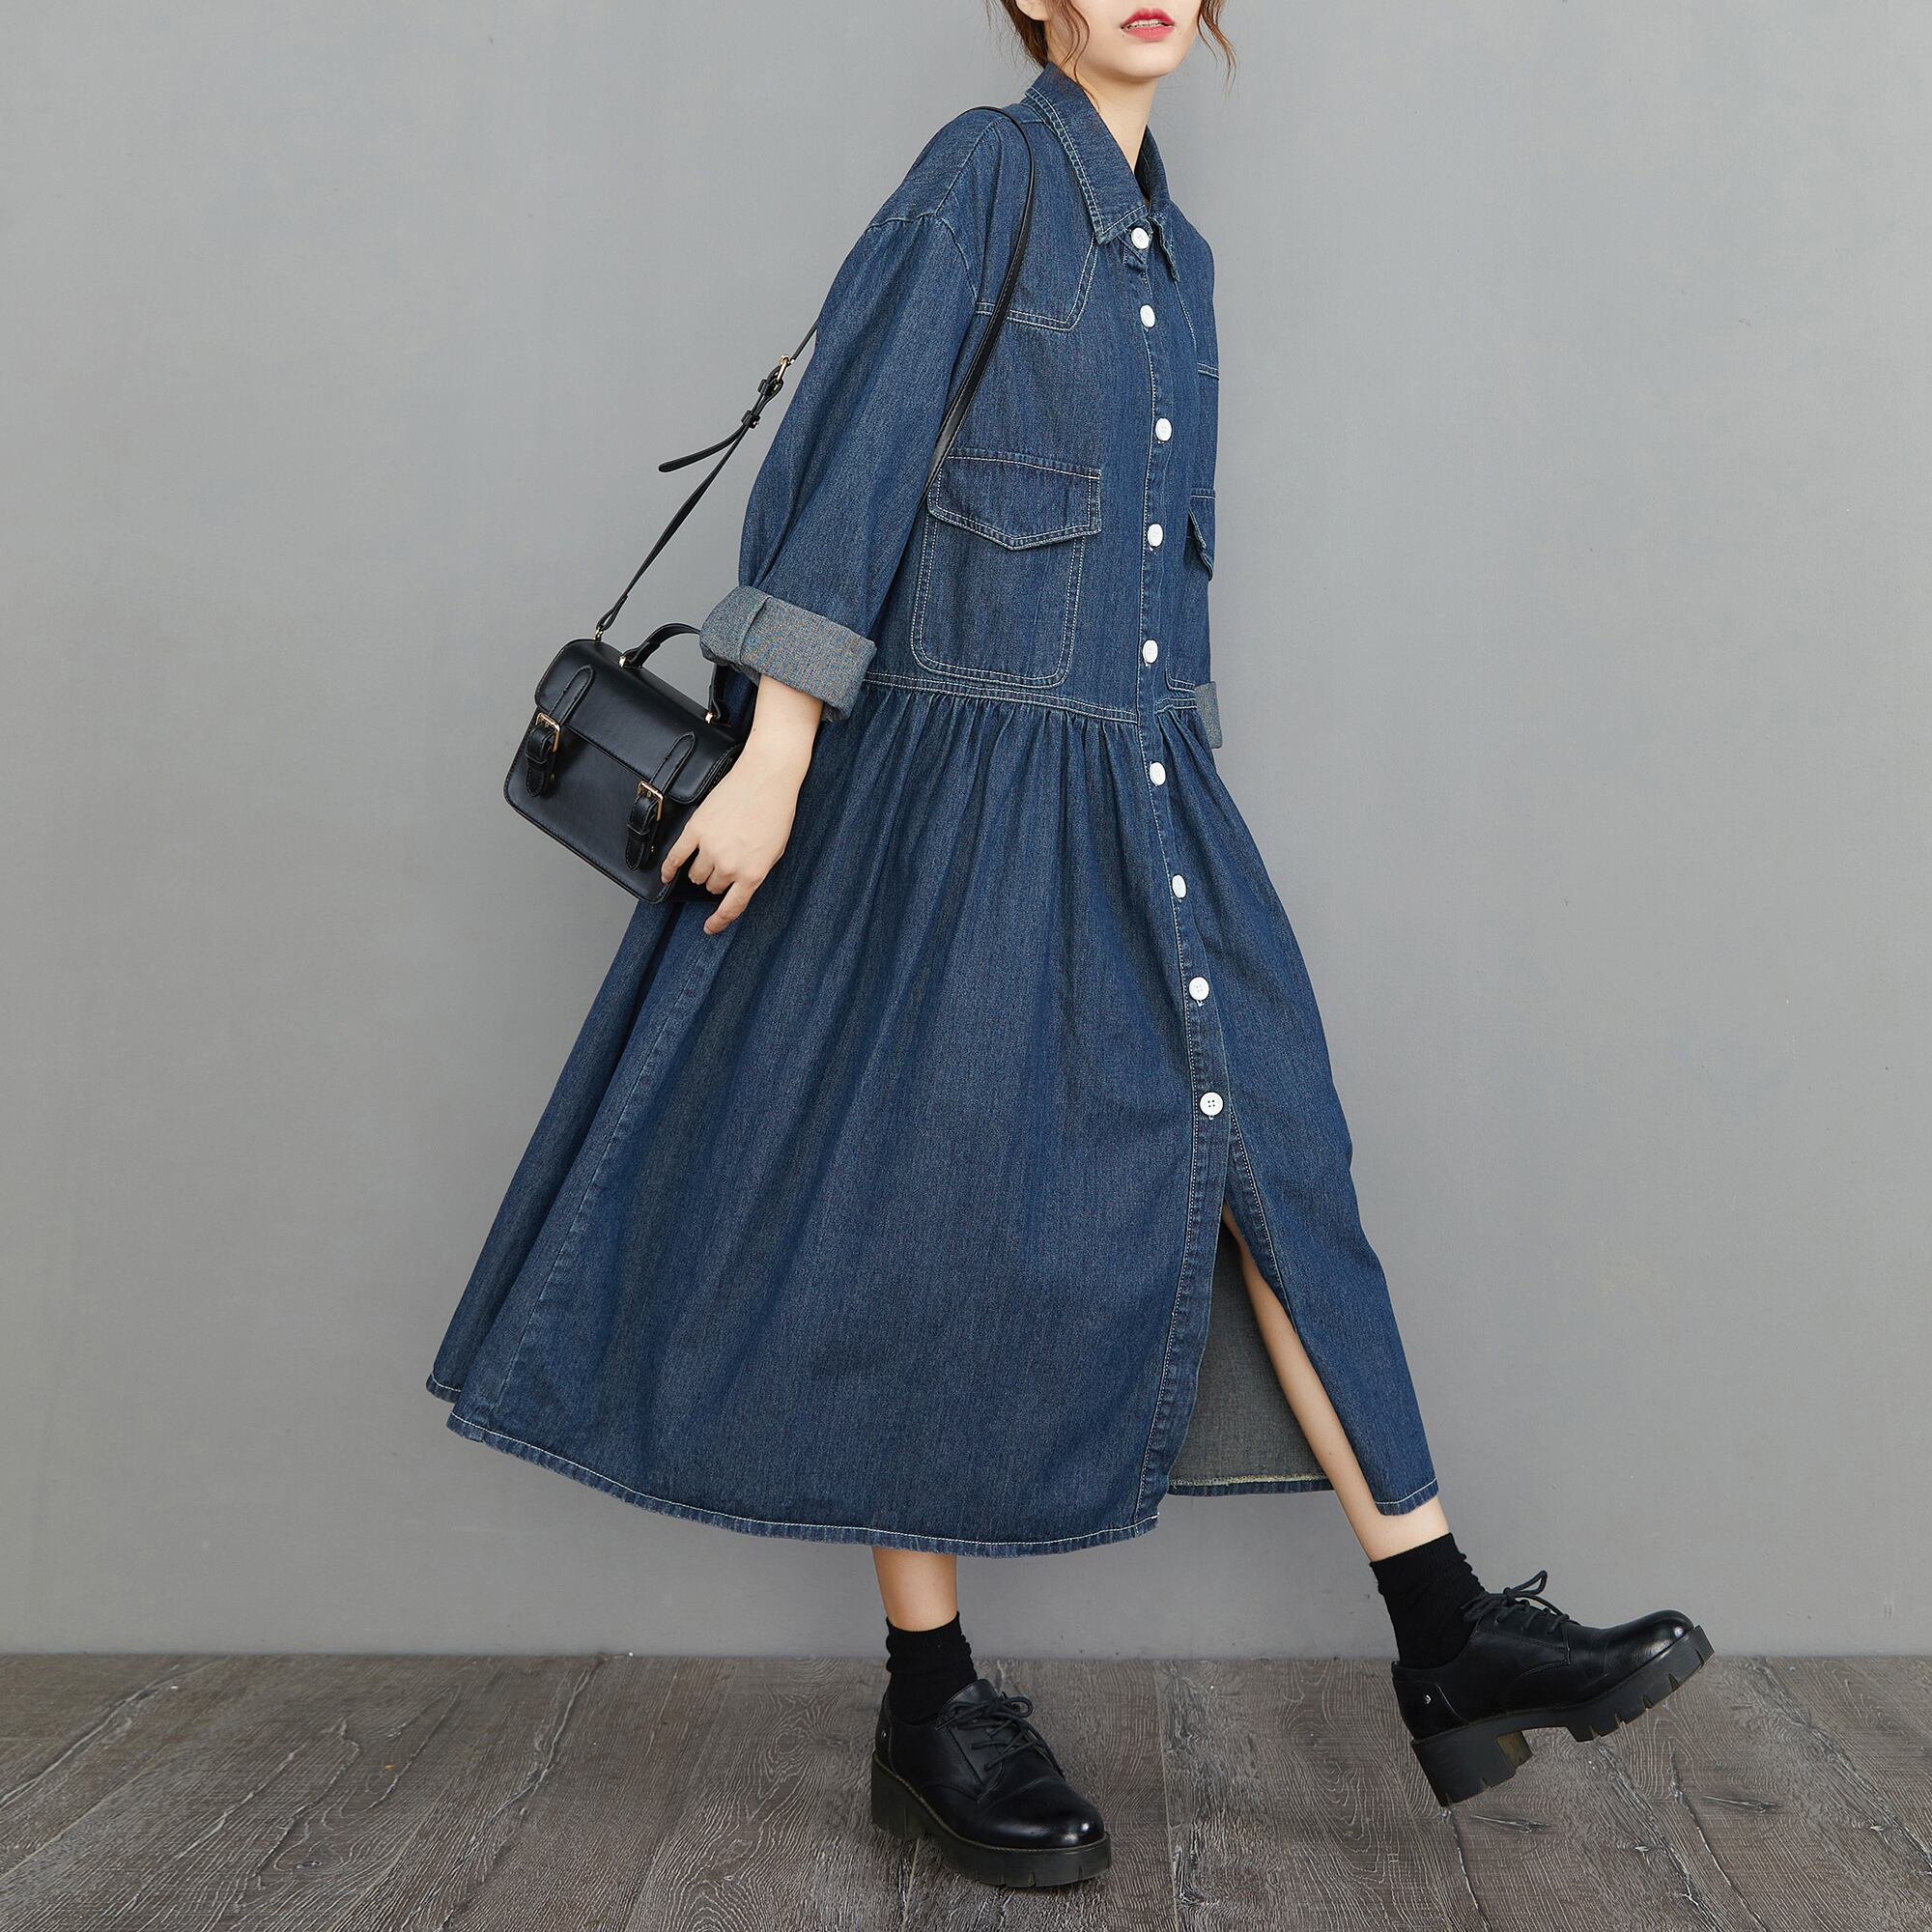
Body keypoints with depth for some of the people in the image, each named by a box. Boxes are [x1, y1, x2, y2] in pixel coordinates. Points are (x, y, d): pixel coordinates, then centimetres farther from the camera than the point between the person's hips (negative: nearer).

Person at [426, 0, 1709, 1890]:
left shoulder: (1171, 245, 18)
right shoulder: (983, 174, -5)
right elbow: (853, 468, -13)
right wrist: (775, 761, -18)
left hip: (1138, 792, 8)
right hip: (968, 775, -8)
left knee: (1269, 1156, 4)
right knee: (951, 1216, -1)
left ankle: (1450, 1640, 11)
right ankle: (930, 1712, 12)